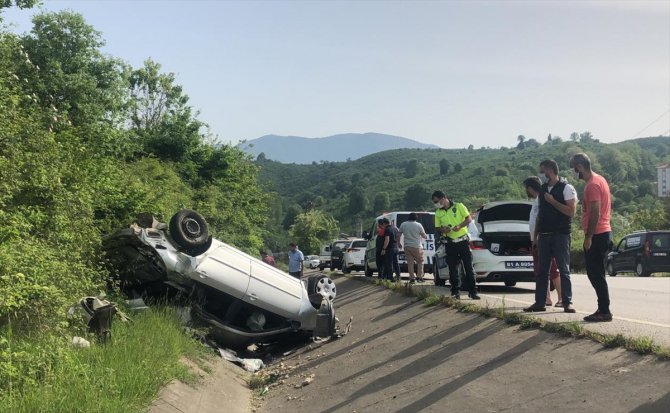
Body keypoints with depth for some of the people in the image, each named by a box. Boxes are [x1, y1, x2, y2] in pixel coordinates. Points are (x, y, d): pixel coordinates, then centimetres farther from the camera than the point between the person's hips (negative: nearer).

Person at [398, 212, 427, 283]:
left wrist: (398, 243, 20)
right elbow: (424, 236, 0)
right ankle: (419, 277, 4)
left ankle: (412, 278, 3)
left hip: (407, 246, 3)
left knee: (410, 262, 6)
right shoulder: (418, 225, -5)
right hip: (417, 246, -3)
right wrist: (426, 236, 23)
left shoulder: (403, 224, 4)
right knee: (420, 262, 10)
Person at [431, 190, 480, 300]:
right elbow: (437, 229, 12)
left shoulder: (459, 206, -1)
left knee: (469, 267, 0)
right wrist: (442, 230, -12)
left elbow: (469, 218, -4)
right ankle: (455, 292, 8)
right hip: (450, 244, 3)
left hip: (463, 241, -3)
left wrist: (459, 226, -20)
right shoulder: (438, 213, 8)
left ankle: (473, 291, 6)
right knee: (453, 269, 2)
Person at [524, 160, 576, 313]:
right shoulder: (543, 189, 14)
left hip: (561, 235, -6)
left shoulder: (566, 188, -6)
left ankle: (567, 303, 4)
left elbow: (571, 211, -15)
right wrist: (535, 234, 13)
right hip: (544, 235, 6)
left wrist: (553, 201, -17)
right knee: (542, 270, 7)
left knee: (564, 270, -1)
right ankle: (539, 302, 11)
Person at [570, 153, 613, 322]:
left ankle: (604, 311, -3)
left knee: (596, 274, -6)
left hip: (597, 235, -10)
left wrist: (588, 237, -18)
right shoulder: (599, 179, 15)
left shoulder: (592, 185, -16)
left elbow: (595, 213, -21)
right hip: (603, 233, 10)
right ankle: (603, 309, 18)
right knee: (596, 273, 14)